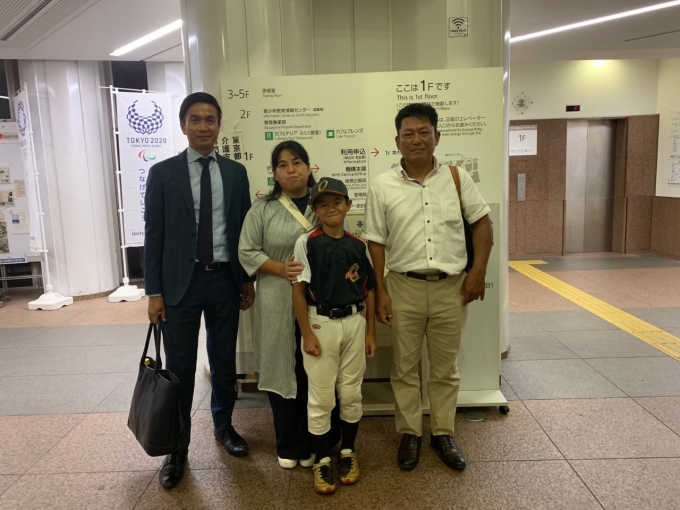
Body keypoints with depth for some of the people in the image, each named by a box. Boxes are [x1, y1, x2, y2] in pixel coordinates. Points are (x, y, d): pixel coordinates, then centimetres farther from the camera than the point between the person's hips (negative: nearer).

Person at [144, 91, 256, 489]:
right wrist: (154, 291, -5)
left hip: (225, 279, 2)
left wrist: (248, 279, 7)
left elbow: (244, 229, 8)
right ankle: (178, 446, 23)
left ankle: (224, 426, 37)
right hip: (181, 281, -2)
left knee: (225, 360, 14)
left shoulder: (236, 172, 5)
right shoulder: (163, 173, -1)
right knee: (180, 366, 6)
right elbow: (154, 235, -2)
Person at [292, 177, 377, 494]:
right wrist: (306, 334, -11)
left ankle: (348, 452, 32)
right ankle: (321, 460, 22)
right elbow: (299, 290, -8)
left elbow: (369, 291, 7)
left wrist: (370, 333, 5)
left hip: (354, 322, 3)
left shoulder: (358, 245, 3)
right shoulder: (307, 243, -7)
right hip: (321, 323, -3)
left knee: (351, 393, 13)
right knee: (321, 397, 6)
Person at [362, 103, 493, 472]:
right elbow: (375, 243, -1)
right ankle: (409, 433, 30)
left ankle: (443, 433, 32)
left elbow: (482, 223, 5)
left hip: (451, 288, 1)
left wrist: (478, 270, -4)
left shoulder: (457, 178, 0)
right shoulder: (382, 187, -3)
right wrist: (379, 291, -4)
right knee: (404, 367, 11)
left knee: (445, 368, 14)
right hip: (404, 288, -1)